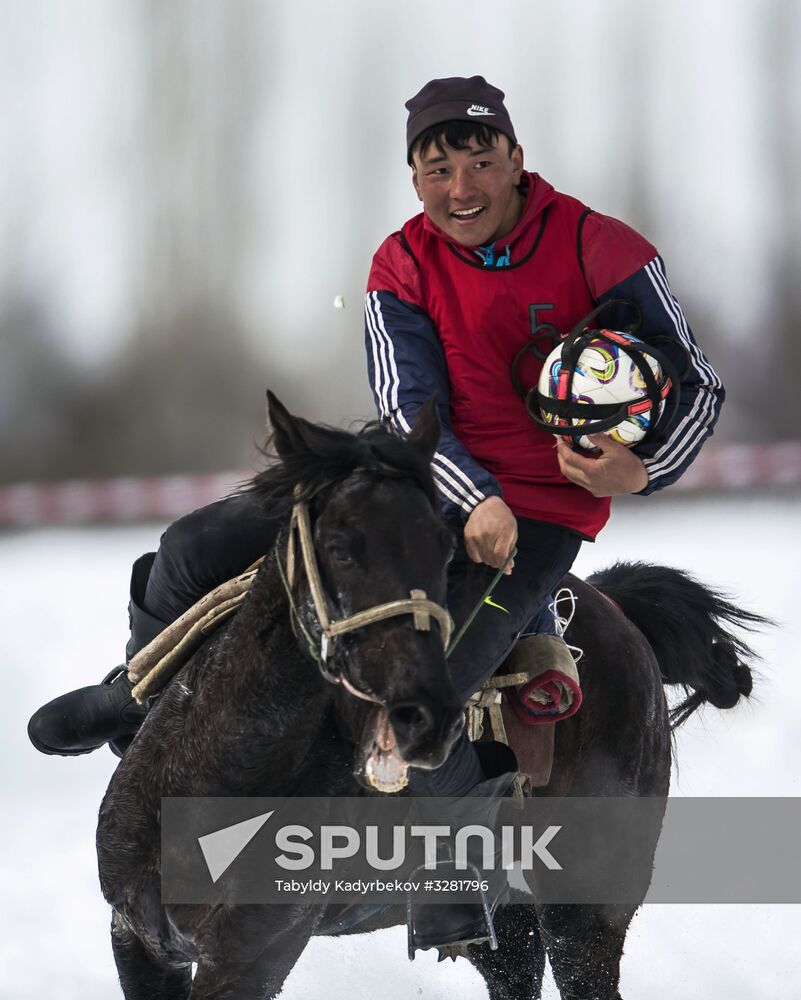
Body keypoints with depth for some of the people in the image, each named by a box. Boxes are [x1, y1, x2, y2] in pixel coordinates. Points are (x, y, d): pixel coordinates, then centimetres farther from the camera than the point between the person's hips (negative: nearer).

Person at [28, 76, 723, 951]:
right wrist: (474, 498, -26)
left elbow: (697, 384, -4)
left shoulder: (600, 252, -10)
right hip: (422, 481, 5)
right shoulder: (403, 268, 1)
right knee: (198, 551, -4)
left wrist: (641, 471, -23)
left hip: (538, 522, -5)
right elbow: (410, 409, -7)